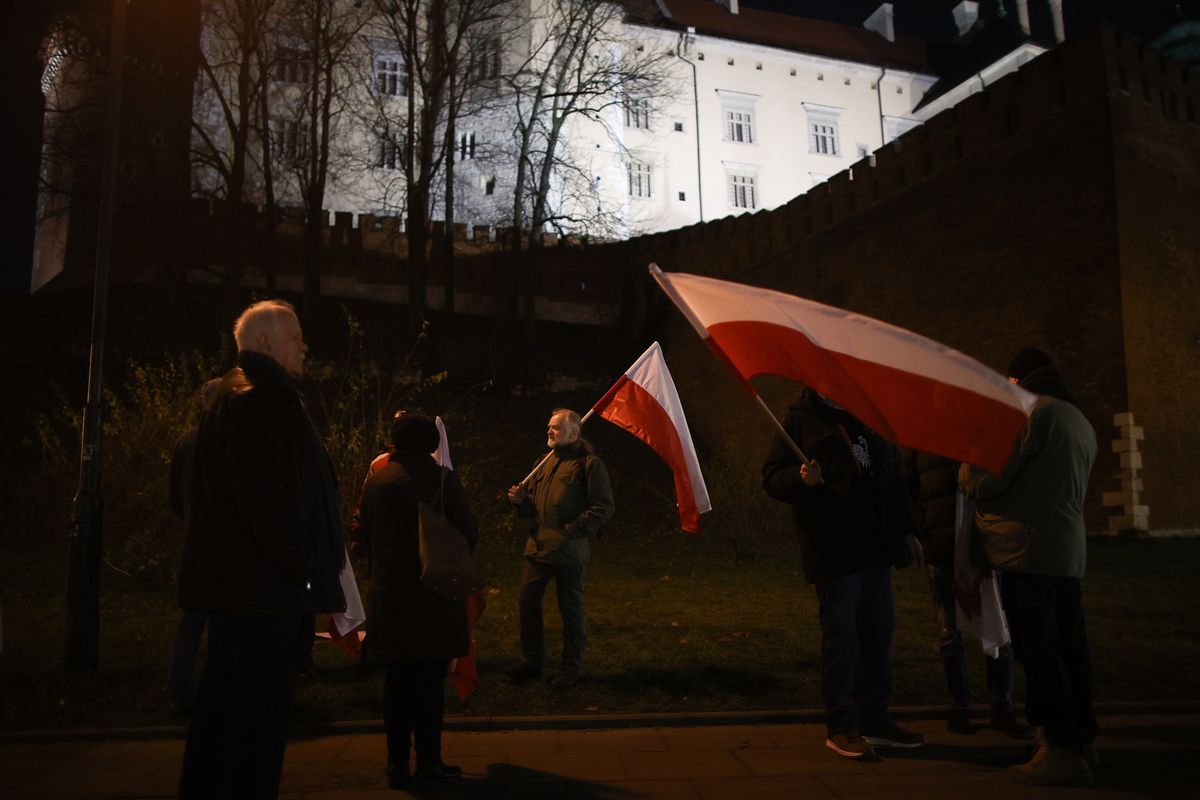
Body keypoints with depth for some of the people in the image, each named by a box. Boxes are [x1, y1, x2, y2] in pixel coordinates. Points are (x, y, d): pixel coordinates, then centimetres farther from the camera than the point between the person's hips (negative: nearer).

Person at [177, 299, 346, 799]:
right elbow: (264, 495, -23)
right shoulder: (261, 401, -14)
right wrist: (304, 566, -16)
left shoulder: (235, 399, 19)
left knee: (225, 702, 17)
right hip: (263, 585, -11)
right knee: (259, 707, -3)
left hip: (237, 581, 11)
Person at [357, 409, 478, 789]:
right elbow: (469, 533, -7)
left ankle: (398, 764, 17)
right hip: (434, 592, -3)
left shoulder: (376, 480, 1)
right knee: (430, 680, 4)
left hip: (390, 593, 3)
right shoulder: (443, 478, -9)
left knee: (398, 679, 11)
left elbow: (363, 535, 6)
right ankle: (428, 763, 9)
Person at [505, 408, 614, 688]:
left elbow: (603, 508, -12)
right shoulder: (547, 463, 16)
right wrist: (521, 501, -1)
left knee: (571, 608, 5)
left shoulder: (589, 464, -7)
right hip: (537, 547, 7)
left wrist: (572, 531, -18)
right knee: (528, 602, 9)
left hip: (569, 551, -7)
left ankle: (571, 668, 19)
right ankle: (531, 661, 24)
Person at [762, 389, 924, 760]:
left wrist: (906, 529, 17)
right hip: (833, 552, -6)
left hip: (876, 549, 6)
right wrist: (801, 478, -27)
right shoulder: (800, 419, -3)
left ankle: (875, 719, 24)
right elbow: (771, 477, -6)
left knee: (879, 633, 11)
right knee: (841, 637, -3)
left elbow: (894, 479, 21)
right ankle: (840, 727, 10)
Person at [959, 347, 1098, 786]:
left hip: (1029, 551, -9)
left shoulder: (1031, 411, -9)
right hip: (1070, 552, 9)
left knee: (1037, 650, -5)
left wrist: (968, 465, 8)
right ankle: (1081, 737, 25)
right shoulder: (1080, 421, 20)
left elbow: (984, 481, -12)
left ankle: (1061, 751, -3)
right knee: (1068, 647, 15)